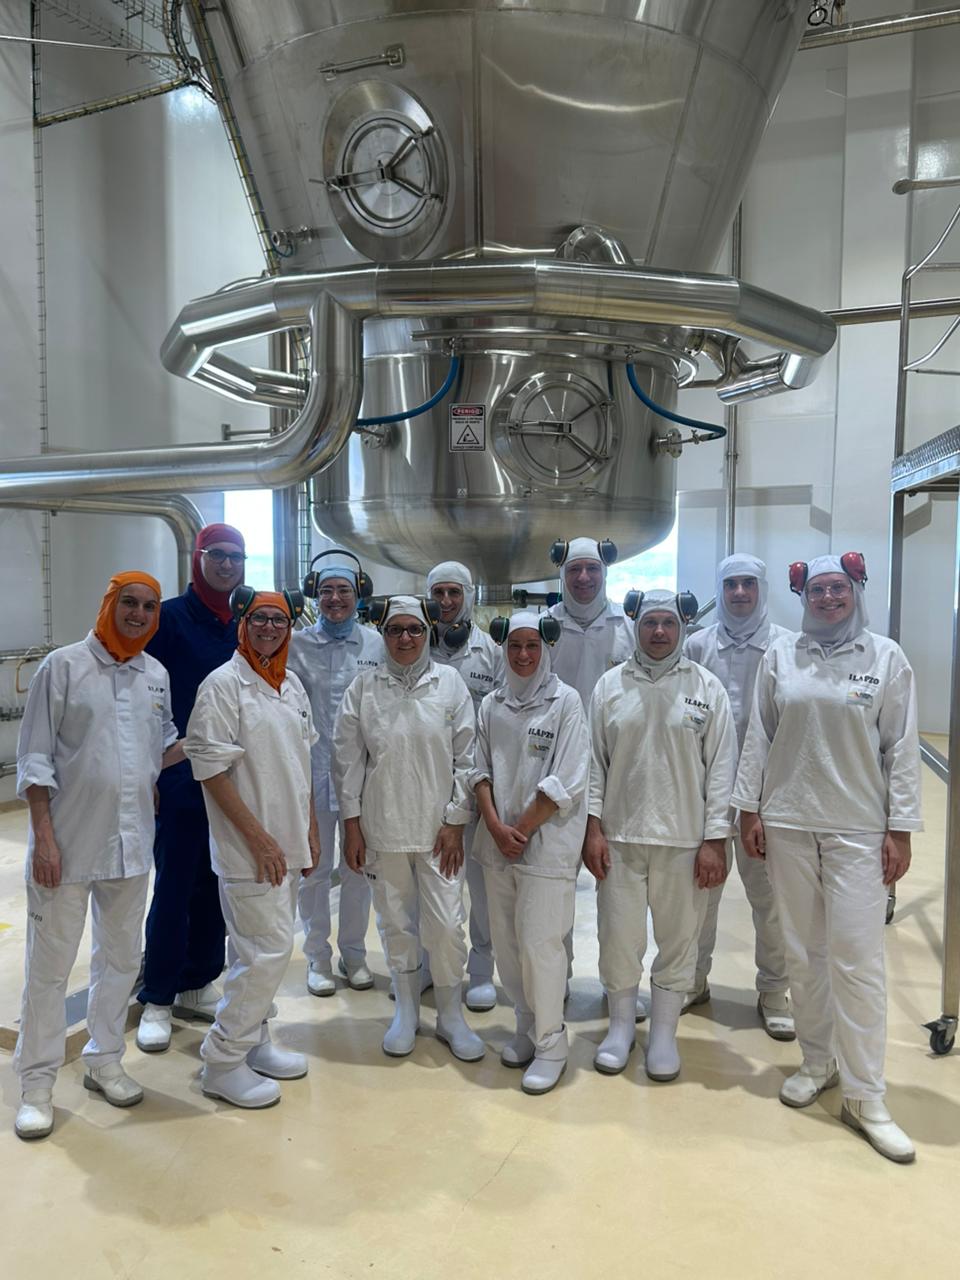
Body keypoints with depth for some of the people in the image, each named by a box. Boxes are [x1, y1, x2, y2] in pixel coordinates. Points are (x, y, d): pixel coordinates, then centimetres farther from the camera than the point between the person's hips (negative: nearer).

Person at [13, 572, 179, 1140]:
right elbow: (35, 759, -7)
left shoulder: (156, 674, 6)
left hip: (131, 843, 5)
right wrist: (43, 836, -12)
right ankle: (38, 1082, 23)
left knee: (121, 959, 16)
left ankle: (105, 1061, 33)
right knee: (50, 966, 7)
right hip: (68, 844, -4)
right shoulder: (64, 665, -7)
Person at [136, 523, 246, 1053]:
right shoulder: (171, 617, -6)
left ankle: (197, 986, 28)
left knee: (217, 885, 13)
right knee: (173, 887, 3)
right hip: (181, 777, -4)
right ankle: (157, 999, 18)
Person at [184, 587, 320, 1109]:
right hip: (249, 846, -7)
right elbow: (210, 768, -15)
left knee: (257, 949, 17)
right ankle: (221, 1062, 10)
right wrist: (258, 837, -17)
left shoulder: (292, 684, 10)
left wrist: (310, 830, 14)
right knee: (269, 950, -6)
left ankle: (253, 1041, 32)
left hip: (288, 842, 7)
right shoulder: (224, 684, -12)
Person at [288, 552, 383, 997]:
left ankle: (354, 953, 30)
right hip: (313, 771, -1)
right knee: (314, 869, 8)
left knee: (358, 868, 12)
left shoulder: (375, 643, 3)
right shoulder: (297, 644, -2)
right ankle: (318, 957, 25)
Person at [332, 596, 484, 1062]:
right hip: (382, 826, 1)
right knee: (396, 923, 12)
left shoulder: (450, 682, -2)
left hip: (438, 826, -1)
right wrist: (351, 825, 0)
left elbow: (465, 757, -1)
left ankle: (450, 1015, 22)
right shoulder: (363, 687, -1)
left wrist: (455, 822, -3)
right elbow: (348, 758, 2)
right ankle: (406, 1012, 31)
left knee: (446, 925, 1)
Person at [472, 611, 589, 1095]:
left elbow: (566, 783, -10)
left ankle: (550, 1043, 14)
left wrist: (521, 830, -10)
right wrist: (495, 826, -7)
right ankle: (526, 1026, 30)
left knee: (539, 941, -4)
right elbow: (480, 770, 8)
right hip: (497, 842, 5)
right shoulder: (491, 705, 9)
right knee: (506, 940, 12)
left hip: (546, 842, -5)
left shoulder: (566, 701, -5)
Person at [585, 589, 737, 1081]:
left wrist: (715, 840, -6)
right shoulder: (610, 685, 2)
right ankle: (620, 1025, 31)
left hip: (683, 838, -1)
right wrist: (593, 827, -2)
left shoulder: (708, 688, -1)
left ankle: (664, 1032, 30)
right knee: (618, 935, 10)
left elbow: (721, 768, -2)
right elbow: (594, 761, 3)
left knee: (678, 939, 10)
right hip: (619, 835, 1)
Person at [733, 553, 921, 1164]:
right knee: (804, 953, 12)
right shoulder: (780, 655, 3)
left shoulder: (886, 657, 0)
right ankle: (818, 1061, 30)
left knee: (858, 959, -2)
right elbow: (759, 736, 5)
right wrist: (750, 808, 3)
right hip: (788, 824, 2)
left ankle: (865, 1097, 11)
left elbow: (902, 748, -1)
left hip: (857, 829, -2)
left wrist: (900, 828, -4)